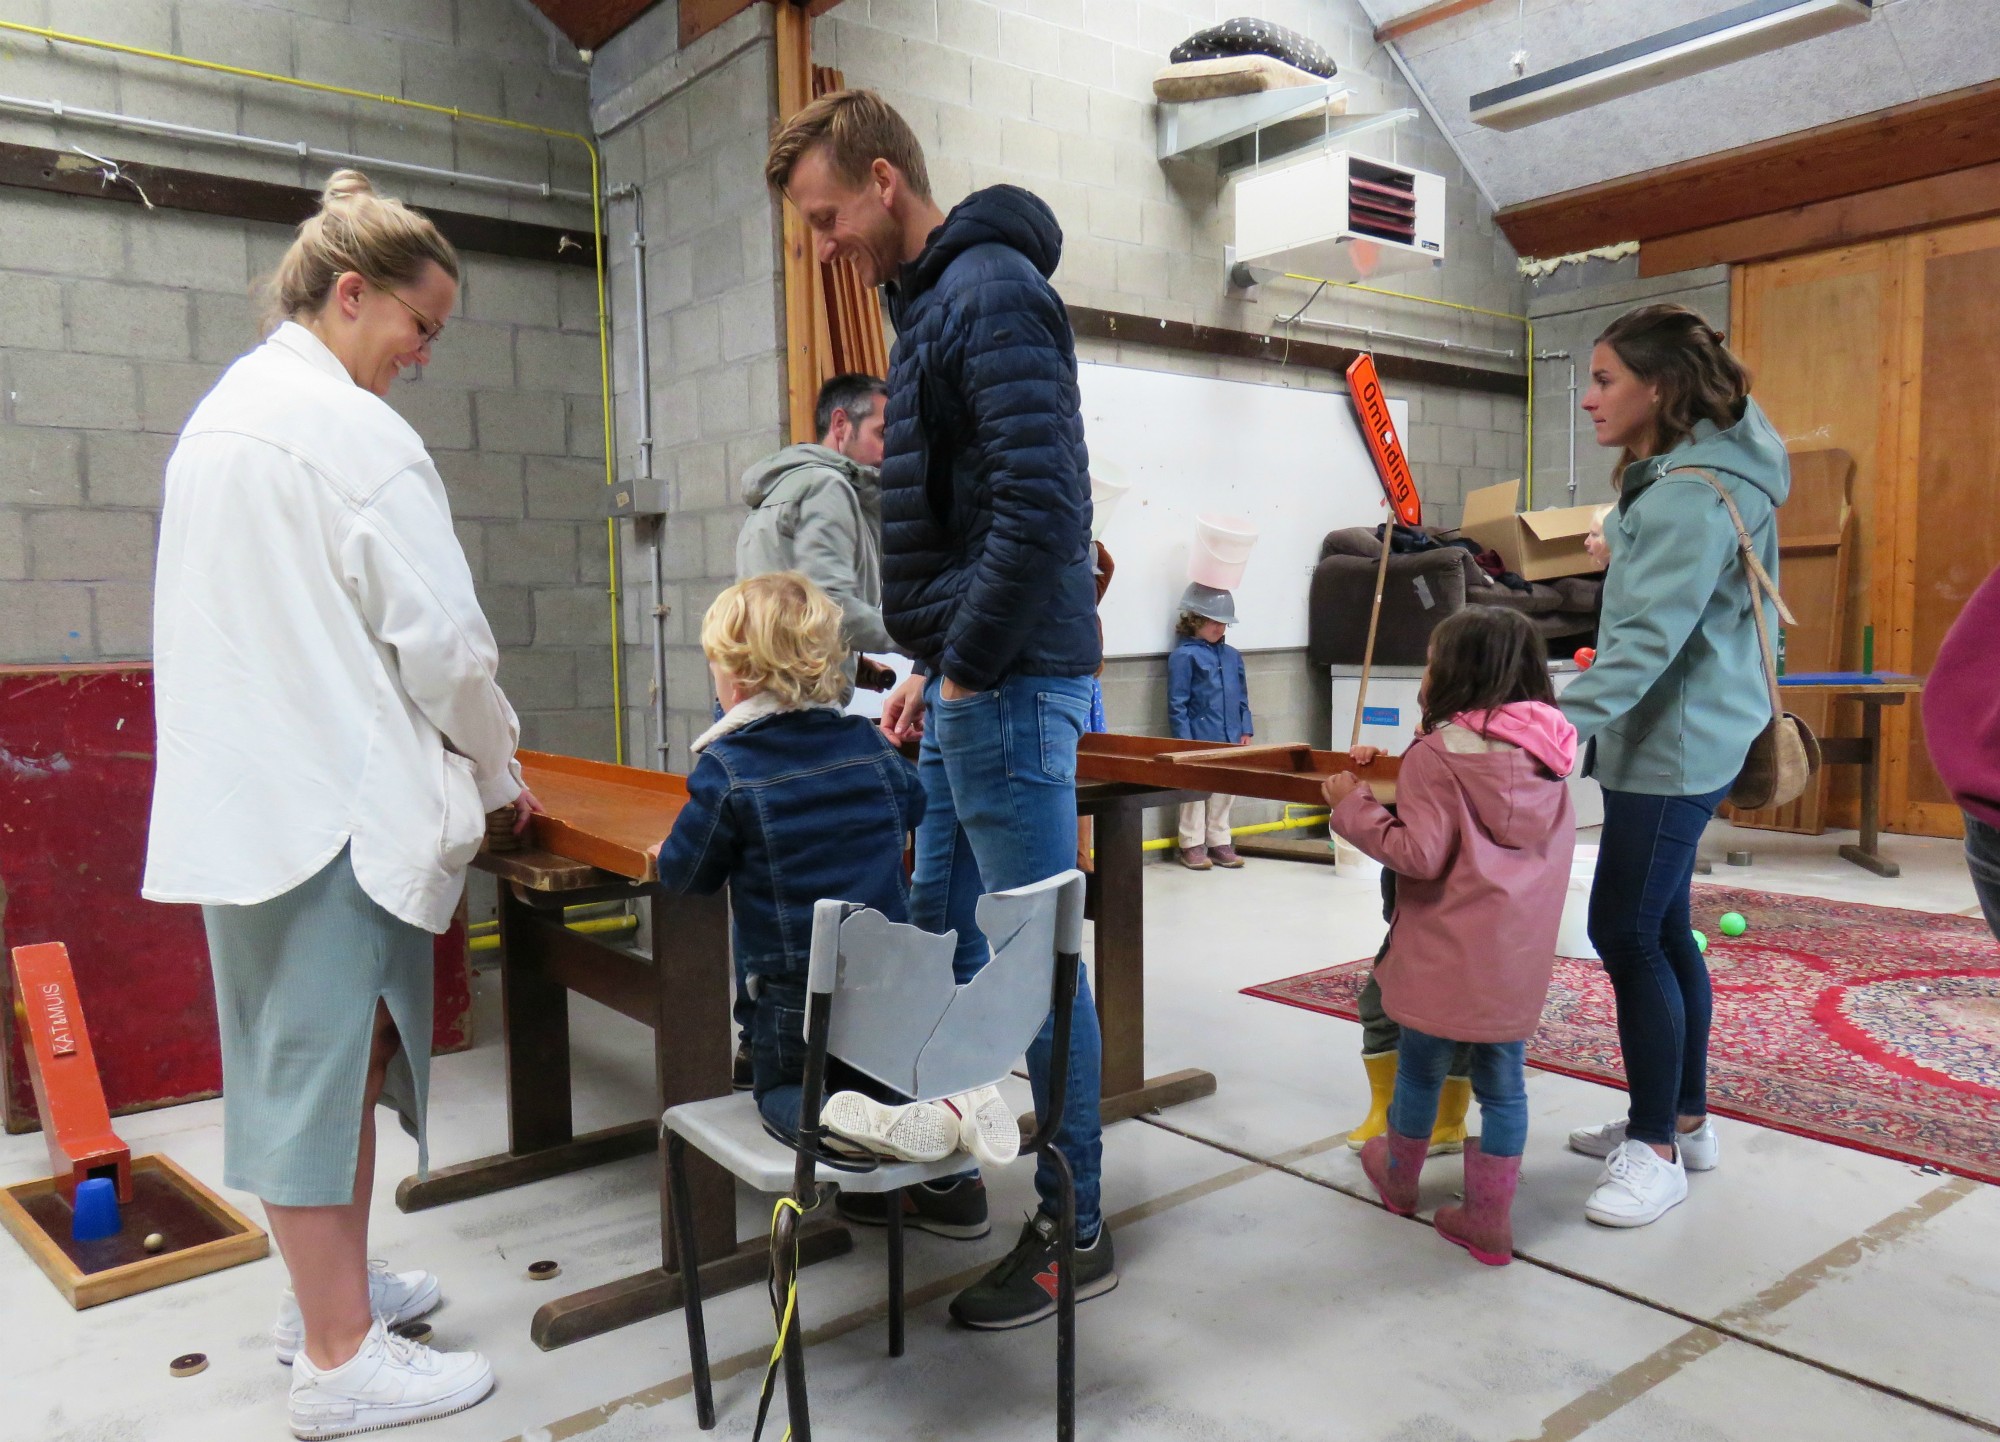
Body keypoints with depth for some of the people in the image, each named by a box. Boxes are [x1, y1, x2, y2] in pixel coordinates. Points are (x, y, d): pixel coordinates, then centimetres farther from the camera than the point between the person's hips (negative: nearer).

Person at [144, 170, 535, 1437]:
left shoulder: (221, 413, 17)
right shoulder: (352, 430, -13)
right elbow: (439, 635, -15)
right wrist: (498, 771, 1)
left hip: (239, 798, 9)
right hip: (337, 798, -9)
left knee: (308, 1051, 18)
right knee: (325, 1058, -1)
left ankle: (330, 1288, 34)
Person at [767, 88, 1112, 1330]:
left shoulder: (992, 291, -12)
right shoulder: (935, 299, 19)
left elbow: (1041, 508, -24)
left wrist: (969, 667, -16)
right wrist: (931, 667, 17)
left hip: (1010, 684, -10)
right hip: (970, 682, 10)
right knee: (944, 937, 18)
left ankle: (1075, 1235, 14)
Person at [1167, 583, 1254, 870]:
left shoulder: (1232, 656, 11)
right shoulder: (1184, 656, -8)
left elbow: (1242, 696, 17)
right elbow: (1177, 703, -10)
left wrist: (1245, 729, 9)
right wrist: (1185, 739, -13)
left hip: (1230, 740, 6)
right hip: (1199, 739, -6)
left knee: (1225, 792, 12)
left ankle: (1219, 842, 23)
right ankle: (1192, 845, 12)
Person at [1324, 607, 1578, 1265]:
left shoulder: (1436, 754, -16)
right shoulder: (1547, 751, 4)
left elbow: (1421, 855, -20)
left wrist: (1354, 809, -10)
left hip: (1446, 953, -5)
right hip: (1521, 956, 5)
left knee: (1420, 1068, 16)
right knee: (1502, 1081, 13)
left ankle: (1399, 1178, 38)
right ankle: (1489, 1221, 19)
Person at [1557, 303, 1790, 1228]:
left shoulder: (1692, 498, -20)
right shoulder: (1673, 477, 13)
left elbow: (1646, 639, -28)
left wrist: (1563, 725, -34)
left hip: (1674, 748, -11)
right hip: (1675, 743, 11)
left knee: (1627, 935, -5)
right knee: (1659, 930, 16)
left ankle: (1658, 1150, 7)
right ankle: (1683, 1119, 28)